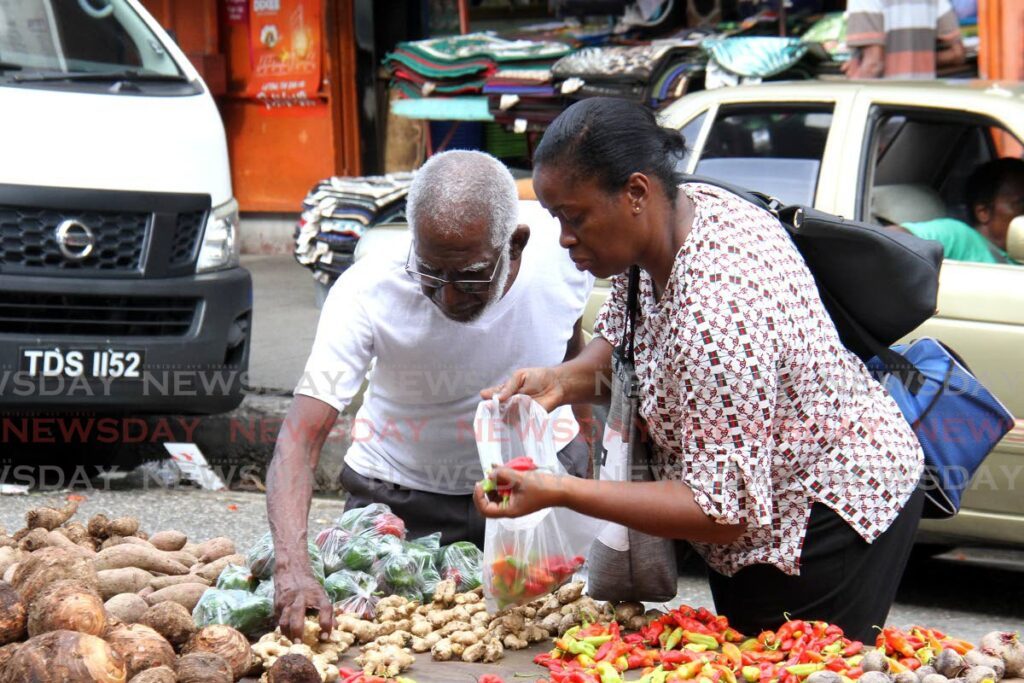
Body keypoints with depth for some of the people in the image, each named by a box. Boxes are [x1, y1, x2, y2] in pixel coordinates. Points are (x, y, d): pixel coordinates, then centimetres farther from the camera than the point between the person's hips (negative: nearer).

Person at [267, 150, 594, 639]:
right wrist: (292, 567, -49)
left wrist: (588, 453, 7)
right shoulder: (369, 293, -29)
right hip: (401, 497, -2)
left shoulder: (561, 245, -22)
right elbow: (300, 437, -34)